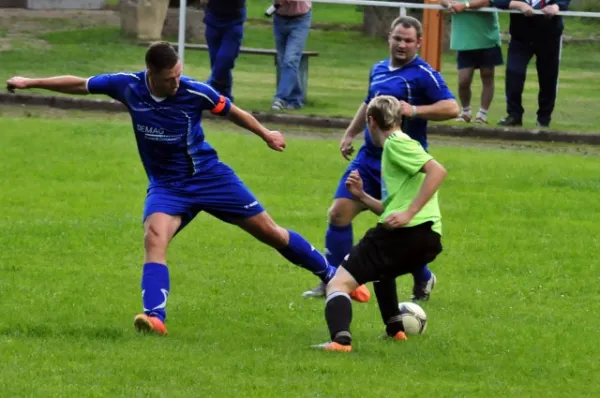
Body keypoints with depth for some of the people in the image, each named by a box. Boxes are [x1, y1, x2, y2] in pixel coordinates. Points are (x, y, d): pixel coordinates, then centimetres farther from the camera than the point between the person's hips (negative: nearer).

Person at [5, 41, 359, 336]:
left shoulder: (195, 93, -20)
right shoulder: (128, 86, -15)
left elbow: (231, 111, -1)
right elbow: (79, 85, -2)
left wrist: (265, 134, 14)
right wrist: (30, 83, -1)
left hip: (209, 175, -1)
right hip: (167, 185, 1)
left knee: (270, 232, 4)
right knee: (154, 237, -28)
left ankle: (332, 276, 20)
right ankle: (154, 318, -37)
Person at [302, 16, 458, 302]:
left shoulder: (423, 75, -10)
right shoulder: (379, 70, 11)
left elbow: (451, 108, -20)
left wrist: (414, 110, -27)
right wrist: (350, 133, 26)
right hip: (369, 158, 7)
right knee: (339, 212, -3)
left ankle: (423, 279, 26)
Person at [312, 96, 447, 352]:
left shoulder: (396, 143, -2)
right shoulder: (397, 145, 27)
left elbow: (437, 170, -18)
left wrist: (409, 213, -21)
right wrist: (361, 196, 16)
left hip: (408, 233, -10)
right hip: (430, 237, 10)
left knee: (339, 283, -13)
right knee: (381, 270, 41)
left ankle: (340, 338, -38)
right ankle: (395, 329, 32)